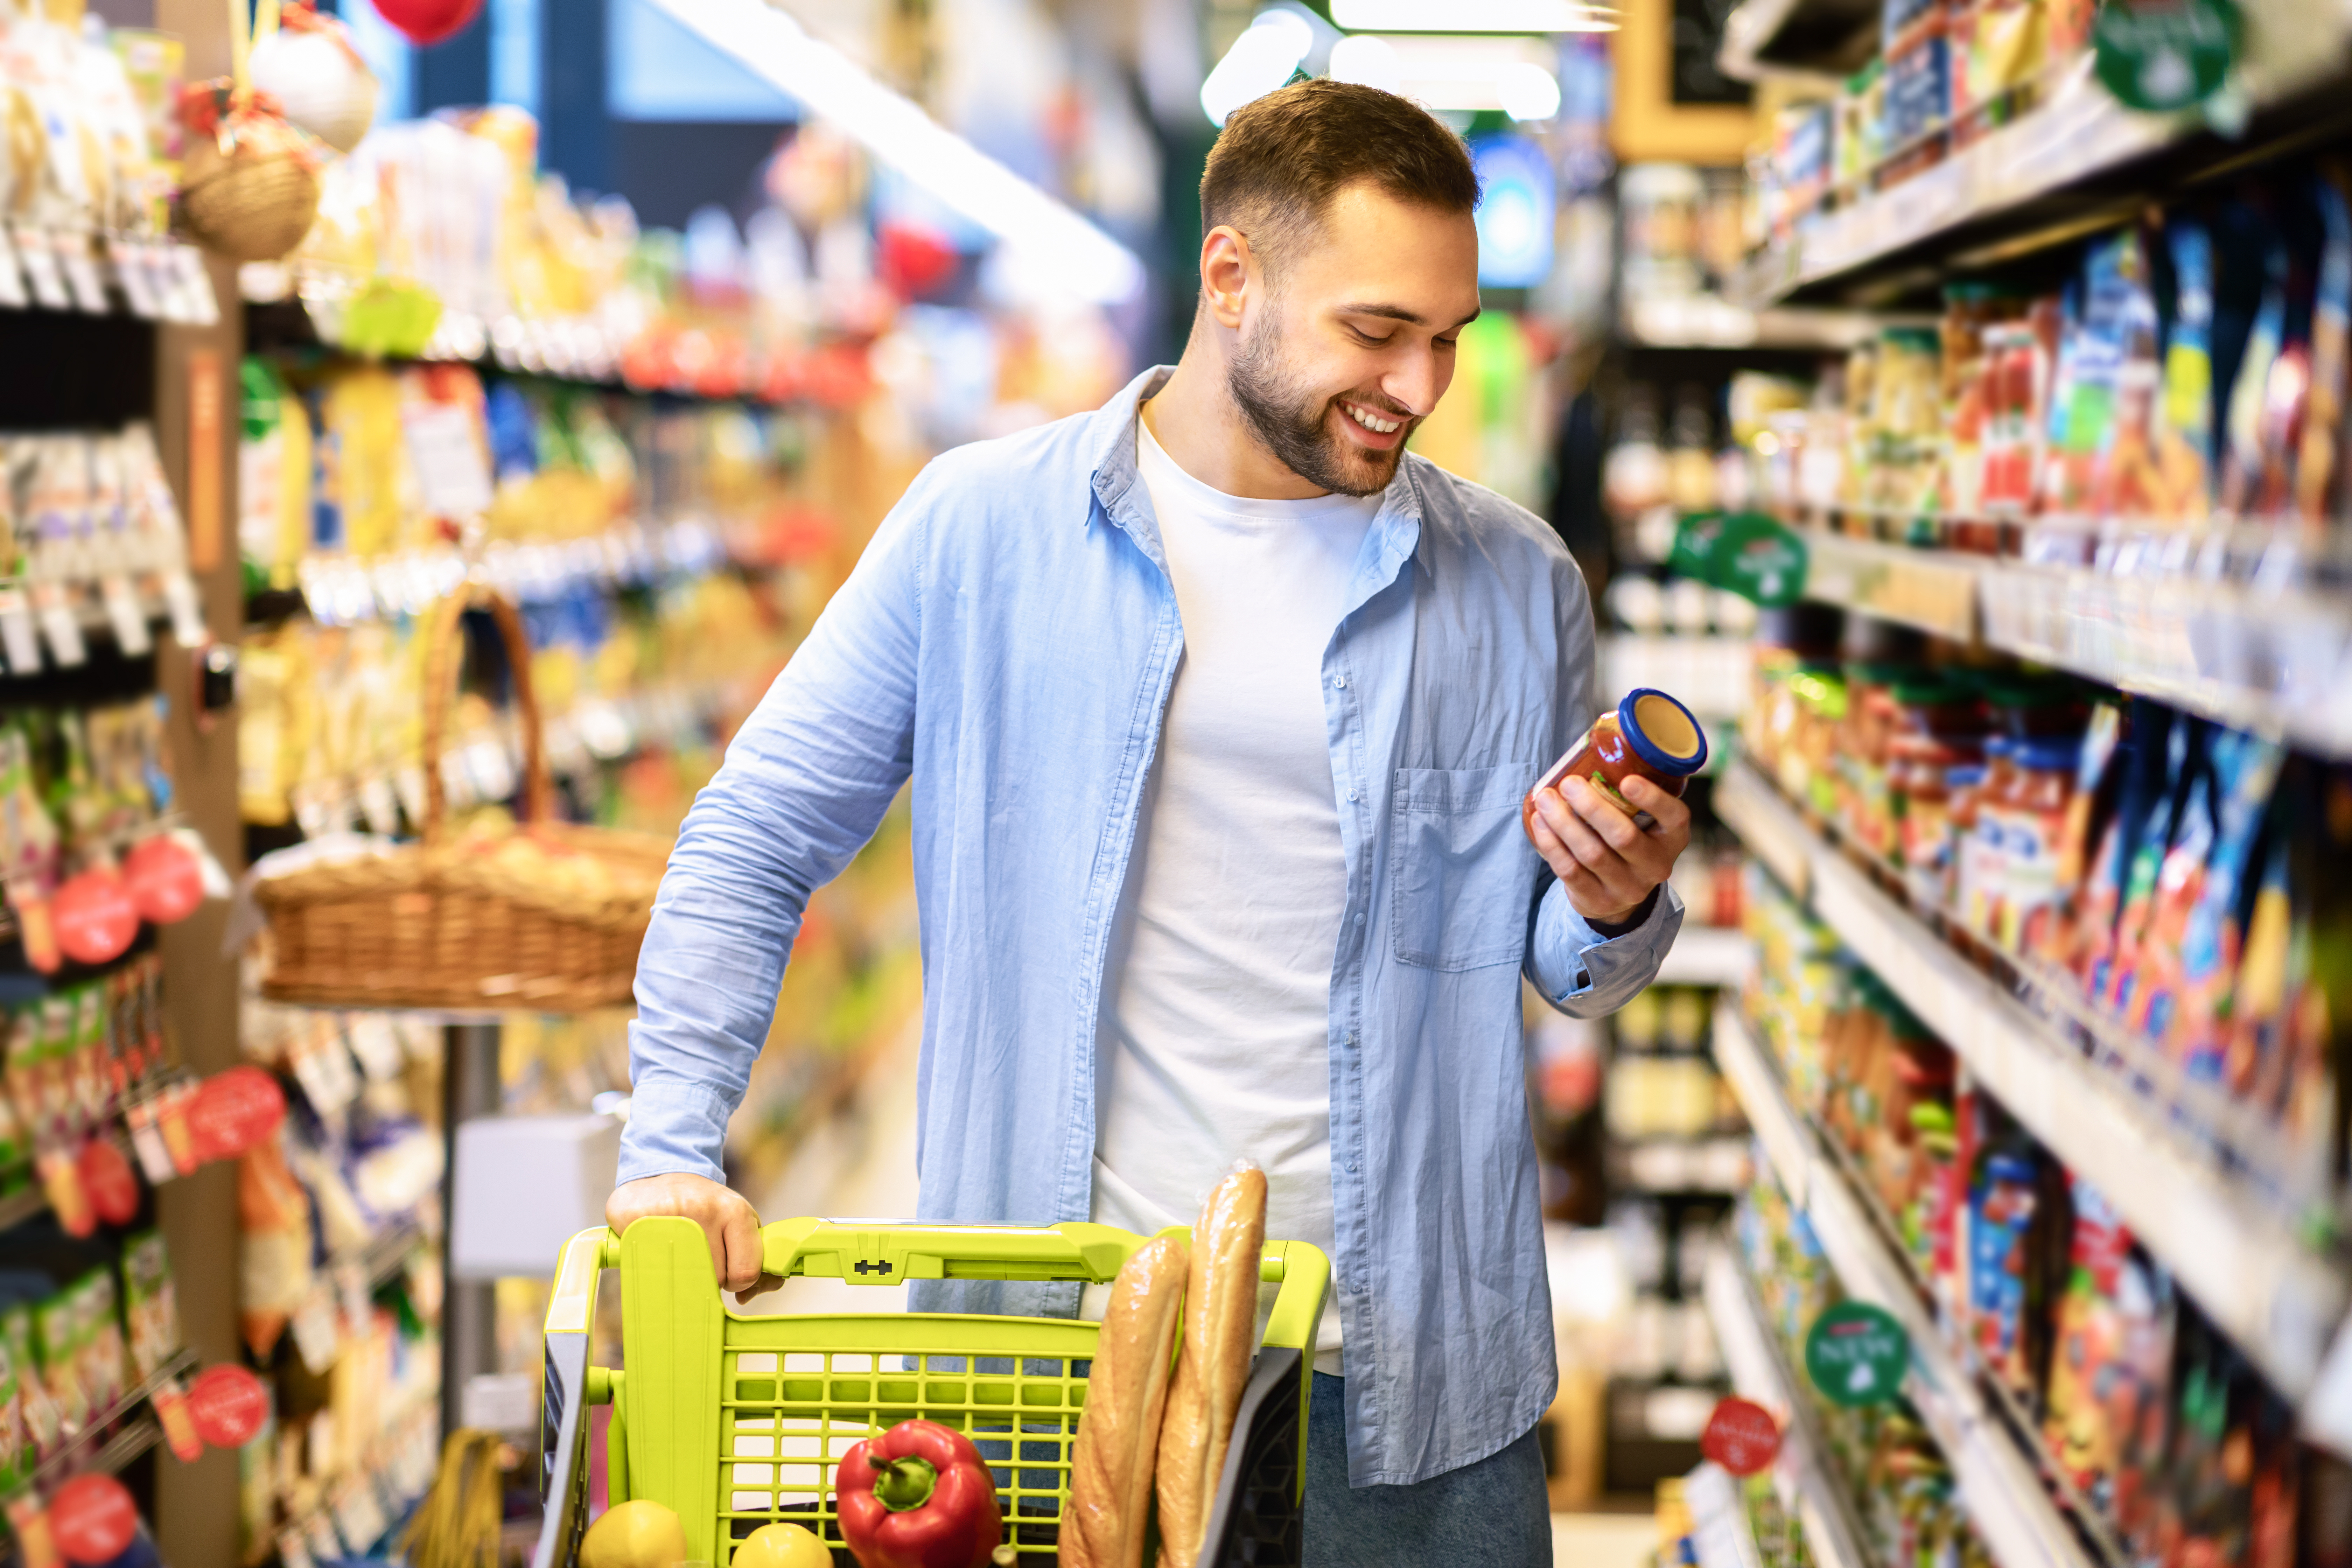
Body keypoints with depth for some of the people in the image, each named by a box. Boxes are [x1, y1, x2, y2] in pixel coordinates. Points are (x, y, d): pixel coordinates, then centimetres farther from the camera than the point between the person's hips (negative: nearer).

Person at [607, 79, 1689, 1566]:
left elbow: (1562, 964, 13)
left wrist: (1617, 911, -10)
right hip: (1046, 1340, -1)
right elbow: (756, 843, 2)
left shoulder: (1517, 582, 4)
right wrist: (673, 1147, -9)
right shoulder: (981, 528, -2)